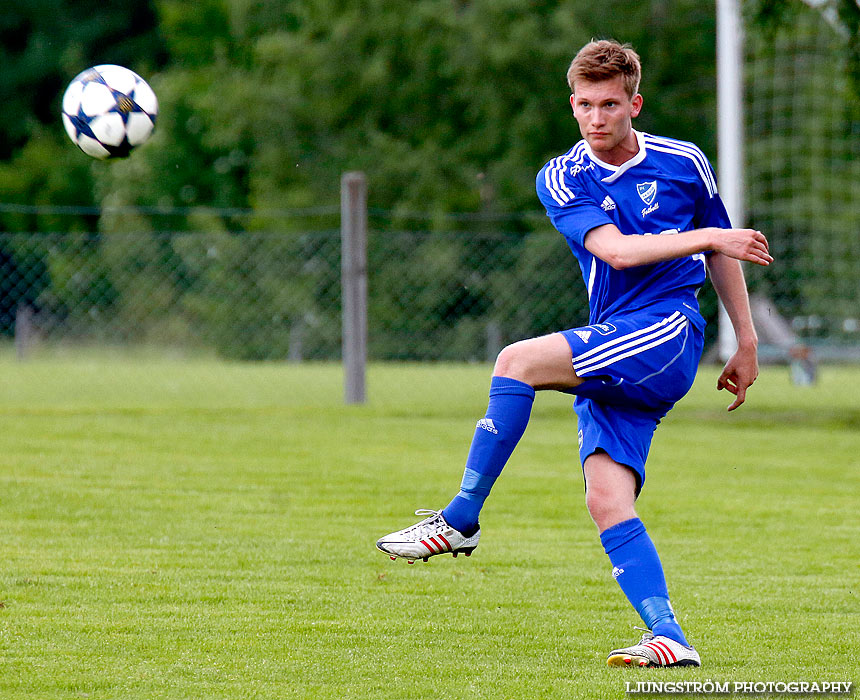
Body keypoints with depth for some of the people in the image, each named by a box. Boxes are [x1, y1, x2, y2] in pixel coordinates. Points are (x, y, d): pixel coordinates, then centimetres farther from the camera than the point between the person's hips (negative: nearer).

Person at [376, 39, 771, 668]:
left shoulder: (684, 163, 7)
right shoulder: (562, 179, 7)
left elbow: (719, 254, 20)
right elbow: (616, 249, -9)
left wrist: (747, 343, 22)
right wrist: (708, 237, -14)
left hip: (669, 331, -4)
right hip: (612, 353, 4)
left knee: (518, 361, -24)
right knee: (607, 499, -15)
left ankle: (460, 520, -19)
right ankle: (669, 638, -15)